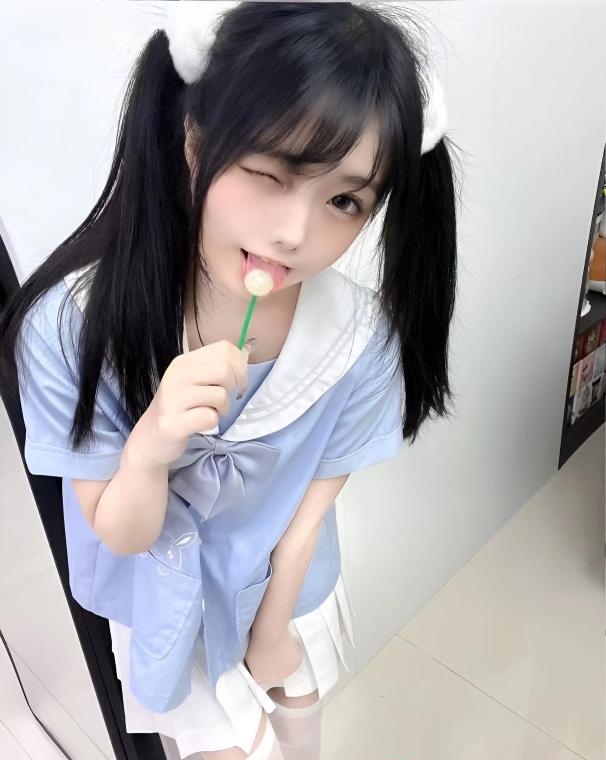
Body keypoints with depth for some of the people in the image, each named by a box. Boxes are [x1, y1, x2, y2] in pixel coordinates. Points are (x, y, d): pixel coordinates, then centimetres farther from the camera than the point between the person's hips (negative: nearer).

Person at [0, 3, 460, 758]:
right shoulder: (72, 323, -32)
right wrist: (147, 449, -43)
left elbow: (310, 508, -13)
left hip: (288, 593, 2)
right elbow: (121, 535, -22)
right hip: (171, 609, -1)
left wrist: (272, 631, 0)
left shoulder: (359, 338, -29)